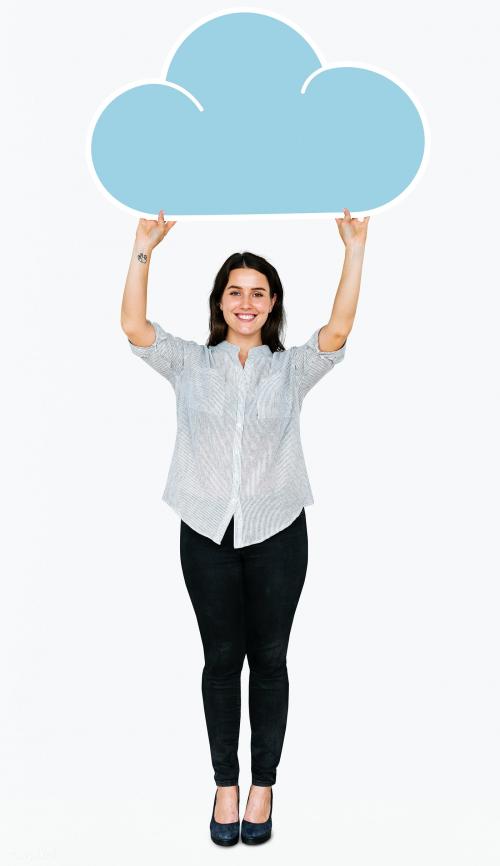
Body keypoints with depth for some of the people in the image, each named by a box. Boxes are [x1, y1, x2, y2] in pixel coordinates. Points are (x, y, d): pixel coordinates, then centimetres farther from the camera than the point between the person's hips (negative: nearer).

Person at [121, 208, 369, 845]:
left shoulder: (292, 368, 4)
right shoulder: (189, 363, 5)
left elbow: (338, 330, -11)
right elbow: (134, 327, -7)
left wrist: (355, 250, -17)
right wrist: (144, 247, -13)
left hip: (276, 533, 0)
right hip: (207, 533, 0)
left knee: (269, 659, 9)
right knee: (221, 659, 9)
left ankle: (263, 786, 24)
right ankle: (225, 785, 24)